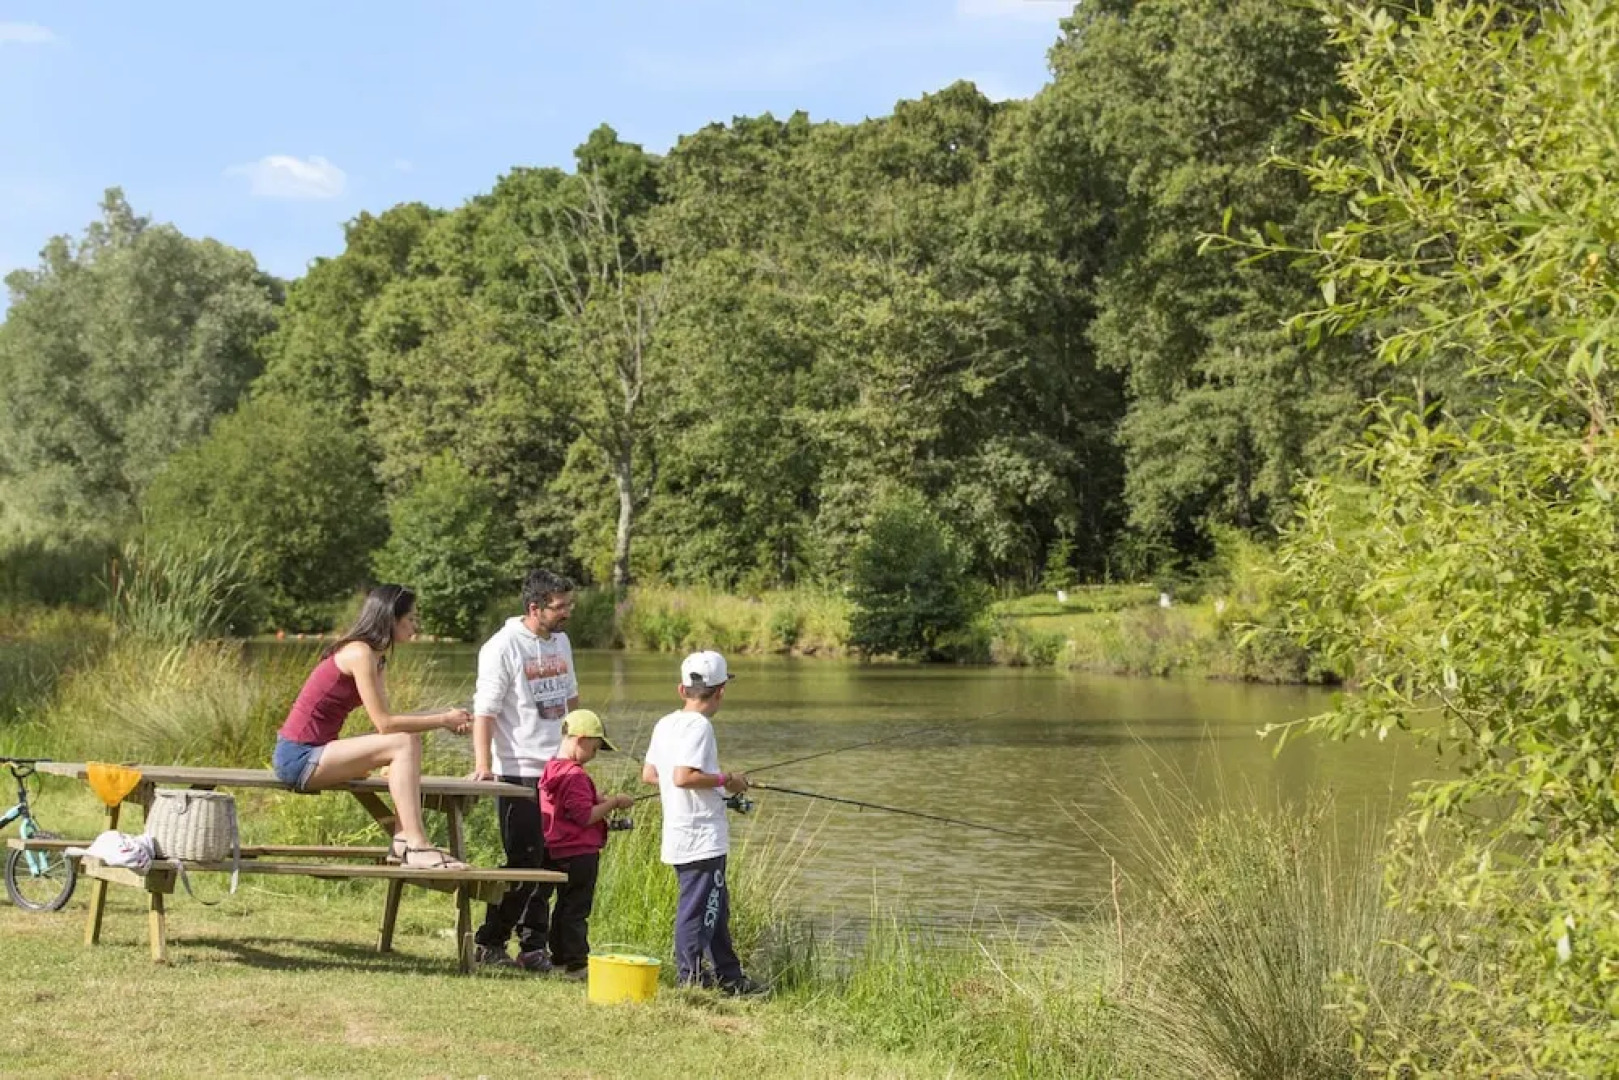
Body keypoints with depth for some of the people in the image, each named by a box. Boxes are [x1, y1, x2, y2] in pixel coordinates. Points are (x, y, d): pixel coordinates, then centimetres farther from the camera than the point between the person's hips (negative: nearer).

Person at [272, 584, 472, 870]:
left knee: (410, 739, 7)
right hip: (298, 758, -10)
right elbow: (384, 724, -19)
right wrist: (442, 720, -12)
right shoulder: (360, 653, -16)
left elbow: (386, 717, 9)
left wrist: (442, 717, 1)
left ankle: (403, 841, 2)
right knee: (404, 744, -20)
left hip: (314, 752, 10)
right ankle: (416, 847, -23)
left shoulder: (378, 658, 14)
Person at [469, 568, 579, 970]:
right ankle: (489, 941, 6)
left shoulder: (560, 642, 12)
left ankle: (534, 946, 14)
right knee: (525, 862, -6)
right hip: (519, 771, -7)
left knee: (548, 862, 8)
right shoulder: (503, 647, -11)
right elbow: (484, 710, -15)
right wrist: (482, 764, -25)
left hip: (559, 771, 7)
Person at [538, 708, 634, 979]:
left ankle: (560, 958, 25)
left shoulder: (552, 769, 10)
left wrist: (603, 801, 11)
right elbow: (585, 816, -22)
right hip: (580, 853, -10)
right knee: (577, 909, -5)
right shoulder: (575, 775, -20)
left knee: (564, 906, 18)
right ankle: (576, 963, -3)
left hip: (558, 852, 10)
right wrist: (613, 803, -14)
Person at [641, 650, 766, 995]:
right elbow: (684, 776, -25)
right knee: (697, 909, -4)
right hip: (702, 837, -10)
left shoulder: (665, 724, 11)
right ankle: (690, 977, 0)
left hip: (678, 836, 10)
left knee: (716, 907, 17)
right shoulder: (699, 726, -16)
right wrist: (725, 779, -14)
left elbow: (649, 774, 15)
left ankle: (728, 975, 24)